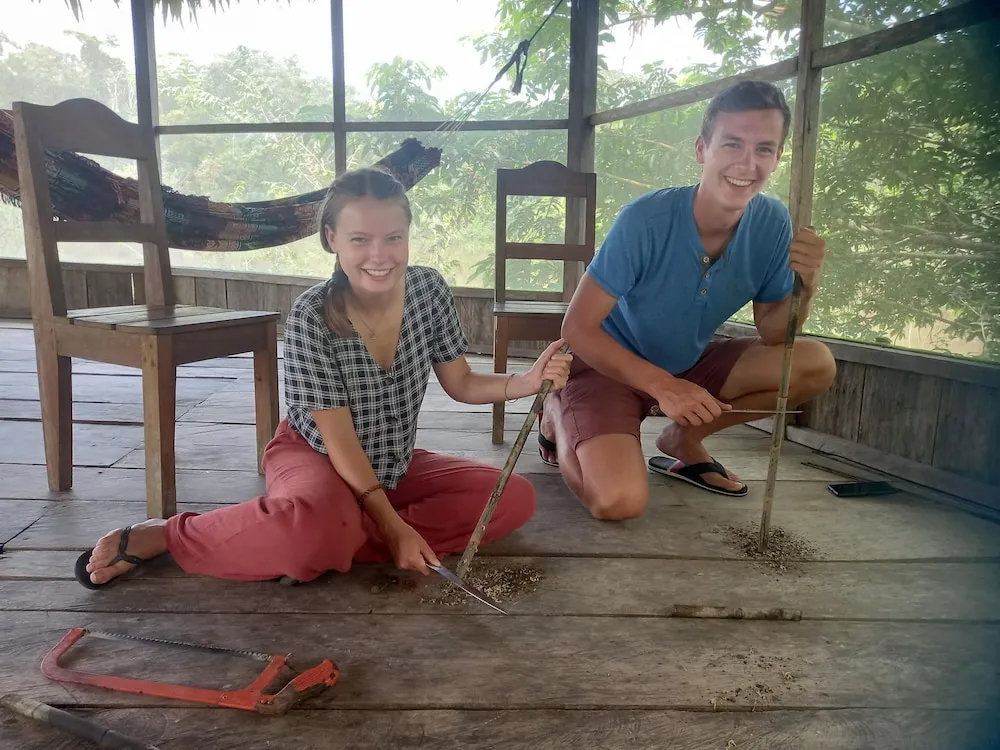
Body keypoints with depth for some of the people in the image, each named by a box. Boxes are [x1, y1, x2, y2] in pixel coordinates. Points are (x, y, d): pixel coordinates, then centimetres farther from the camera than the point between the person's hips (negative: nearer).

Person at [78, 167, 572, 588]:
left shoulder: (429, 290, -11)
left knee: (515, 498, -12)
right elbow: (338, 439, -21)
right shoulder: (312, 317, -23)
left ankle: (343, 539, -18)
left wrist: (529, 382, -19)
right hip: (313, 456, -6)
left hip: (395, 465, 6)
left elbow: (460, 384, -1)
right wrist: (393, 528, -22)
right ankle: (162, 537, -14)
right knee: (319, 529, -41)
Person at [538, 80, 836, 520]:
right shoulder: (645, 220, -26)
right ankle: (559, 416, 6)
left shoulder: (772, 225, -11)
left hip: (687, 365, 6)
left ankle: (682, 439, 9)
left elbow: (771, 335, -2)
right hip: (608, 365, -5)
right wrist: (662, 385, -34)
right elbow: (578, 328, -24)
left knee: (816, 365, -10)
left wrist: (805, 288, -23)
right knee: (619, 500, -28)